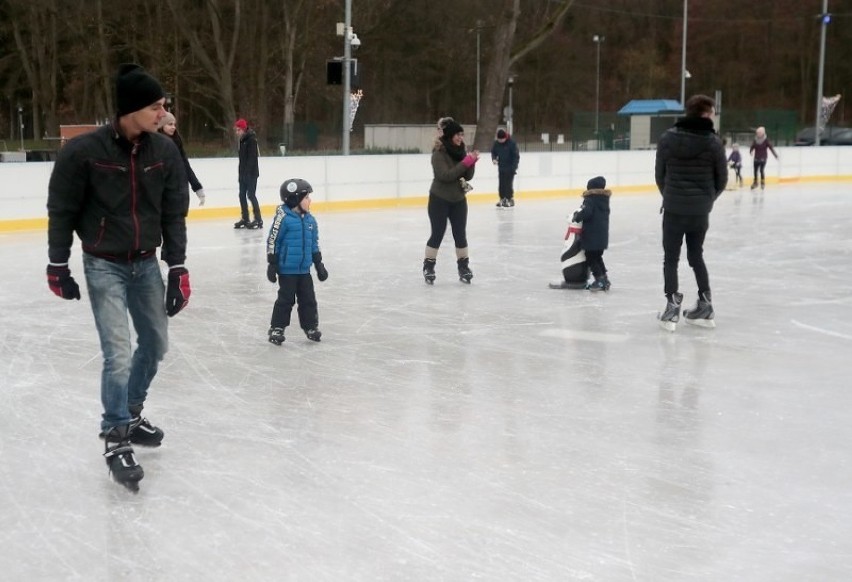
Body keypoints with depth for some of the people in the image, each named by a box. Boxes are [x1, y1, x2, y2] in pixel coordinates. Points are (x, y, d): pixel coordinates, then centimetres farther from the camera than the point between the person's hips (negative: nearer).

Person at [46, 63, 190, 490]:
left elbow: (173, 213, 0)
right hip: (104, 265, -5)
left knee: (156, 343, 15)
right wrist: (57, 266, -5)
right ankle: (116, 437, 6)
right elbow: (61, 210, -9)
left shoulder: (164, 151, -6)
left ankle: (130, 414, 37)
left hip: (145, 263, 5)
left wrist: (177, 267, -3)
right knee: (119, 353, -10)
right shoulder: (84, 151, -19)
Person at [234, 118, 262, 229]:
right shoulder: (242, 140, 14)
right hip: (244, 173, 9)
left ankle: (258, 219, -6)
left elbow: (252, 158, -20)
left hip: (251, 173, -9)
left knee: (251, 195, -10)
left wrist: (247, 172, -24)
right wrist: (241, 173, 15)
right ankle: (245, 219, 14)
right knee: (242, 195, 8)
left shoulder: (251, 140, -13)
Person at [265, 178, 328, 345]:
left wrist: (319, 264, 15)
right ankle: (277, 328, 12)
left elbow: (314, 244, 14)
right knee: (286, 300, 0)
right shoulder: (283, 218, -16)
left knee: (308, 299, 11)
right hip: (287, 269, -6)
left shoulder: (310, 220, 5)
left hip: (304, 269, 6)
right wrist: (272, 264, -11)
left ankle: (310, 326, 24)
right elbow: (272, 241, -11)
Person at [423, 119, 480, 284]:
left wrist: (472, 162, -14)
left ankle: (463, 266, 17)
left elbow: (468, 176, 5)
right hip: (439, 200, -5)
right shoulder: (439, 153, -15)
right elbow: (445, 175, -26)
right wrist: (466, 162, -26)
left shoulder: (461, 150, 3)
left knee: (460, 234, 7)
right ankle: (428, 267, 11)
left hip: (458, 200, 5)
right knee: (437, 234, 0)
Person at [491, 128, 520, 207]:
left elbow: (516, 156, -14)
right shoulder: (496, 143, -3)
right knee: (501, 184, 7)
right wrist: (494, 158, -9)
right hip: (501, 167, 5)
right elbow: (493, 152, 12)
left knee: (508, 184, -6)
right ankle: (502, 199, 15)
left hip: (510, 167, -5)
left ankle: (510, 199, 2)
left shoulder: (512, 143, -17)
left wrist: (514, 167, -17)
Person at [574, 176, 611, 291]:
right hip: (602, 235, 8)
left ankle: (600, 279, -6)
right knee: (597, 257, 20)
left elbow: (586, 212, -29)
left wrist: (577, 217, -12)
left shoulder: (590, 199, -13)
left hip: (592, 236, -8)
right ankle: (604, 279, 21)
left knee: (591, 258, 0)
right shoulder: (604, 199, 12)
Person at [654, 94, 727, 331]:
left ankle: (672, 305, 0)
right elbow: (721, 179, 0)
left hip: (674, 208, -1)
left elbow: (659, 174, 1)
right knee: (696, 255, 18)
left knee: (671, 258, 8)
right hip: (700, 210, 1)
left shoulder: (668, 137, -5)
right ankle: (705, 305, 20)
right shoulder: (713, 142, -6)